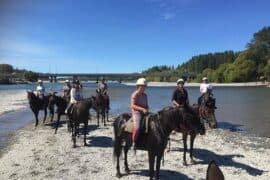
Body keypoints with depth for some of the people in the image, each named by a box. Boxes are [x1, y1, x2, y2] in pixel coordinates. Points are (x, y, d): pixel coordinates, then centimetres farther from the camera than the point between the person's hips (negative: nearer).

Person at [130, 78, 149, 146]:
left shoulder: (145, 95, 14)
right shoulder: (135, 94, -7)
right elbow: (132, 105, -14)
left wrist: (147, 109, -2)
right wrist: (142, 109, -21)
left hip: (144, 113, 8)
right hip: (136, 113, -8)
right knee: (137, 127, -26)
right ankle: (134, 142, -9)